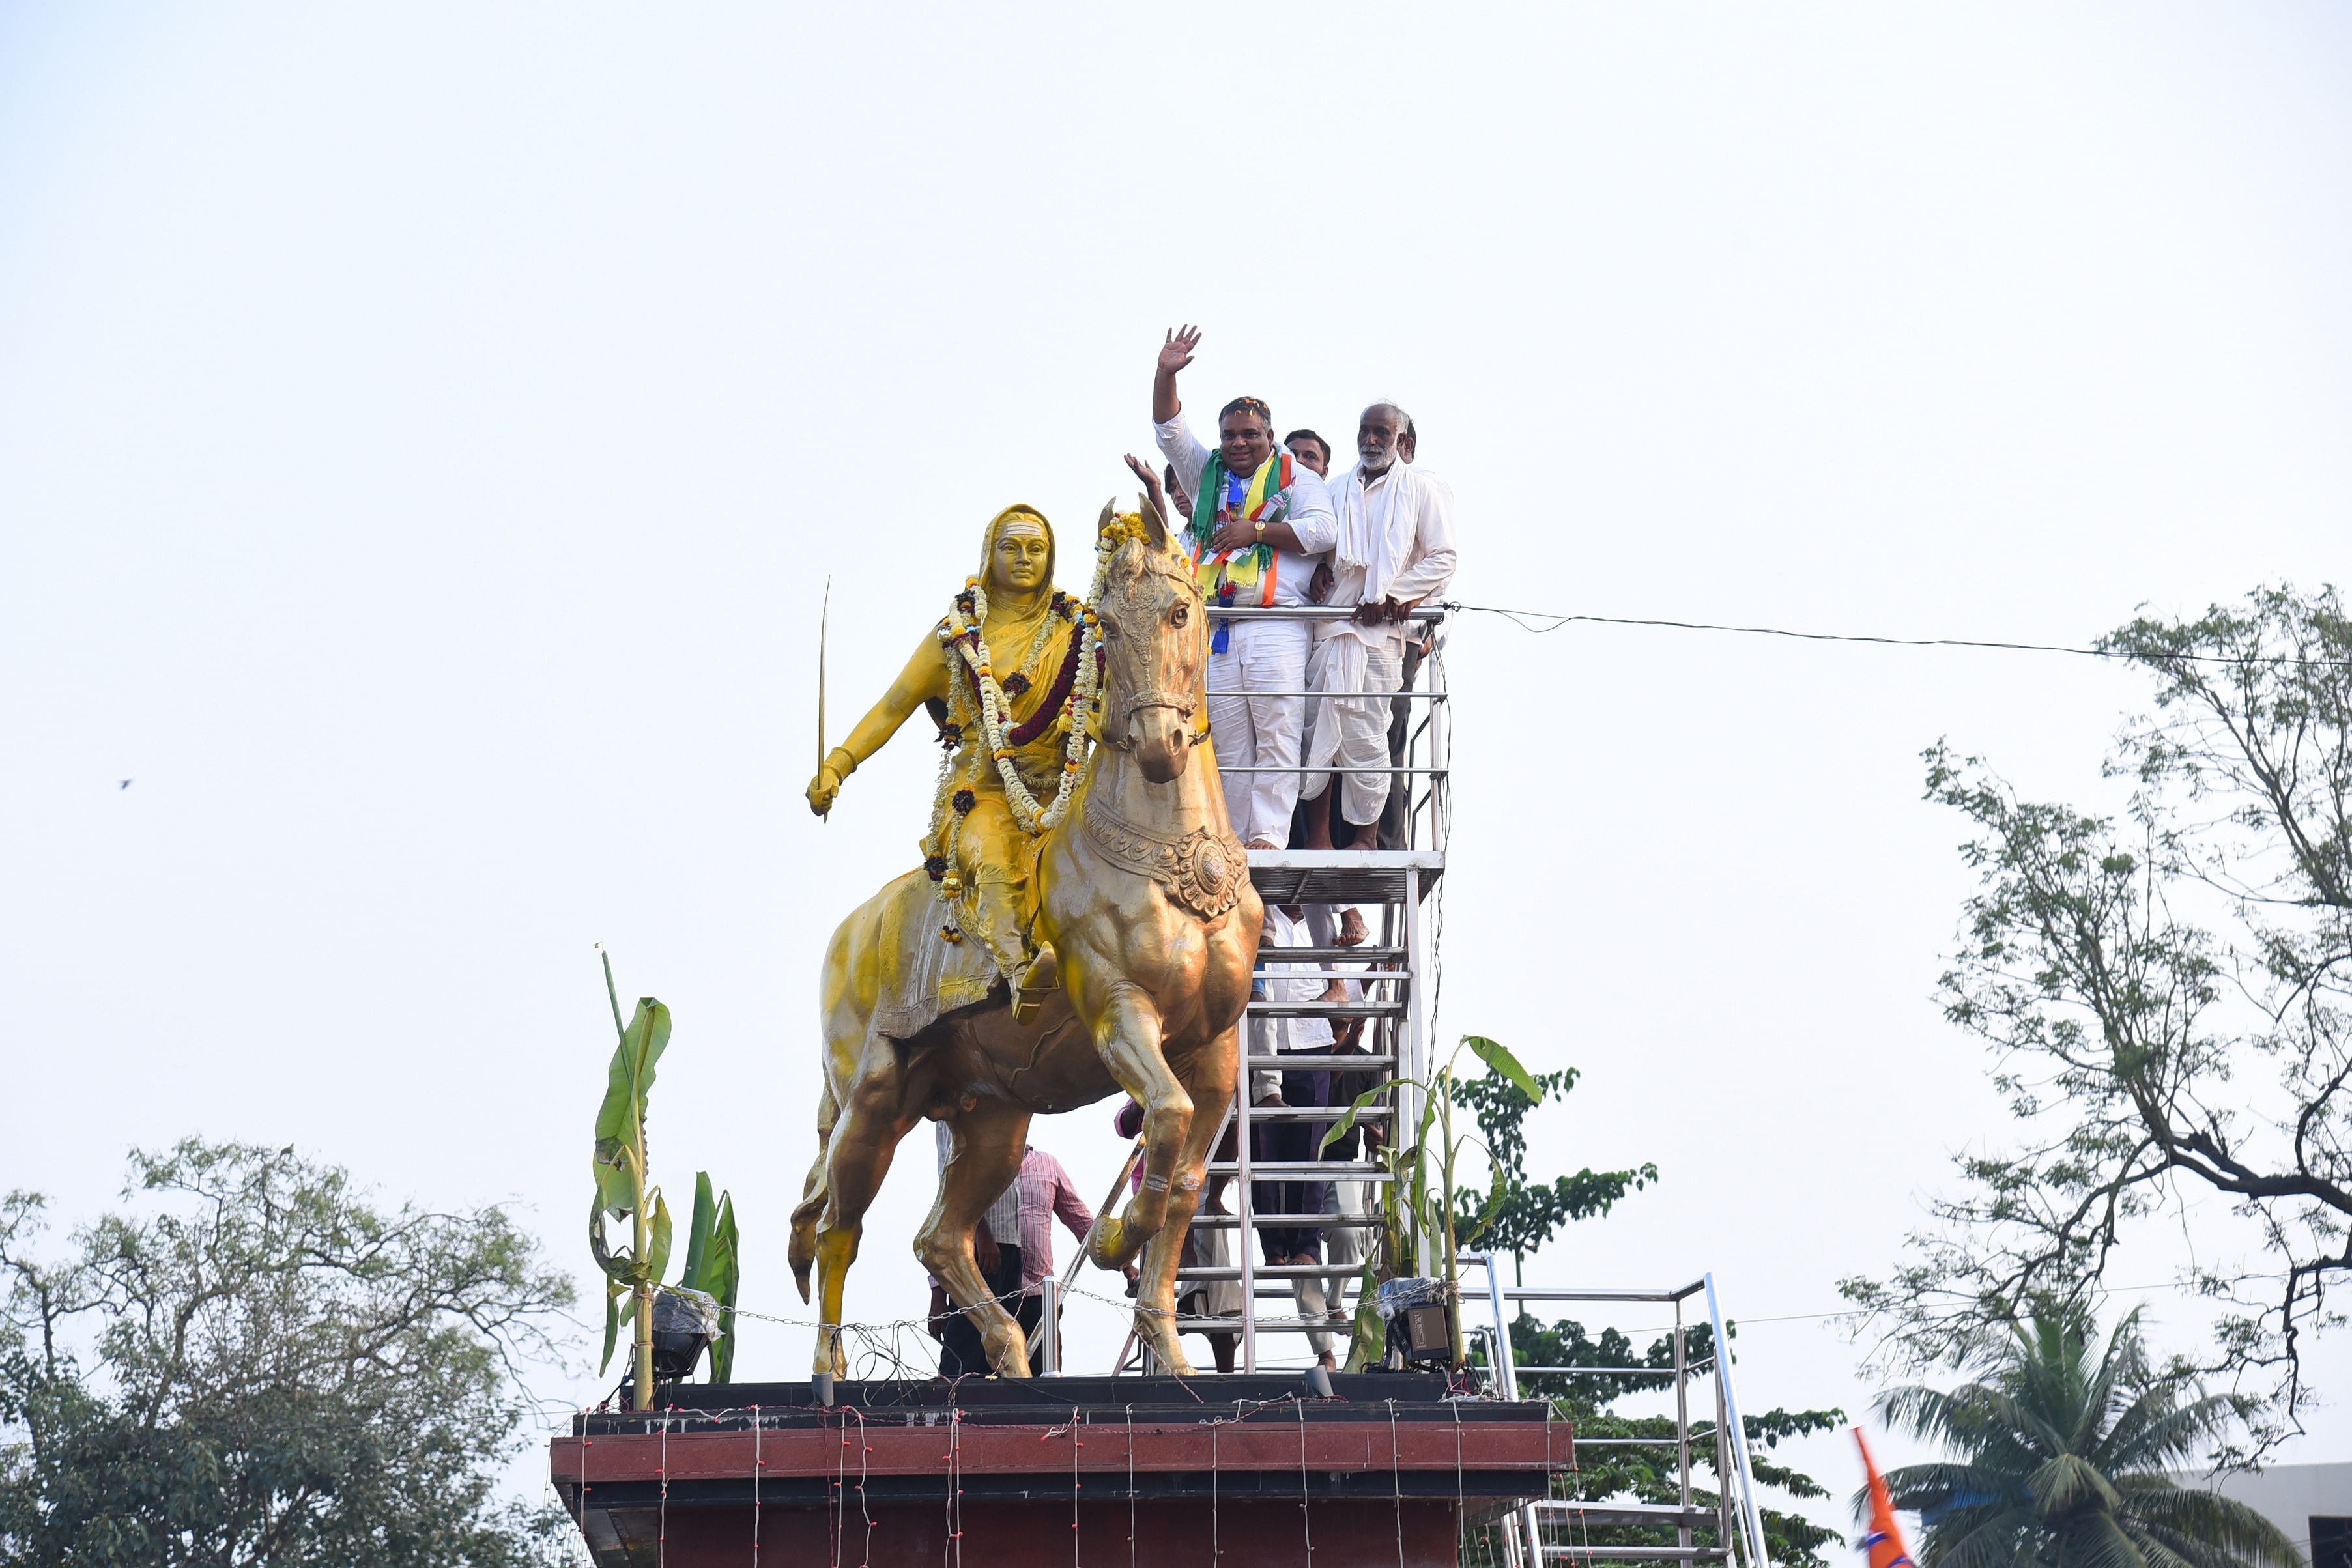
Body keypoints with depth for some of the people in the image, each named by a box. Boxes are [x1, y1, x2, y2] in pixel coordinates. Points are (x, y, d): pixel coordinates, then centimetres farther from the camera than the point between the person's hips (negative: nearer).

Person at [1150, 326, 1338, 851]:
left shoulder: (1296, 477, 12)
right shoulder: (1207, 473, 24)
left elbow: (1322, 530, -2)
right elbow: (1169, 431, 16)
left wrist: (1255, 531, -6)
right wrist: (1166, 374, 2)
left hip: (1277, 625, -4)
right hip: (1215, 626, 4)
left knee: (1277, 734, -13)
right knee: (1228, 742, -1)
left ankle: (1269, 834, -16)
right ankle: (1235, 839, -1)